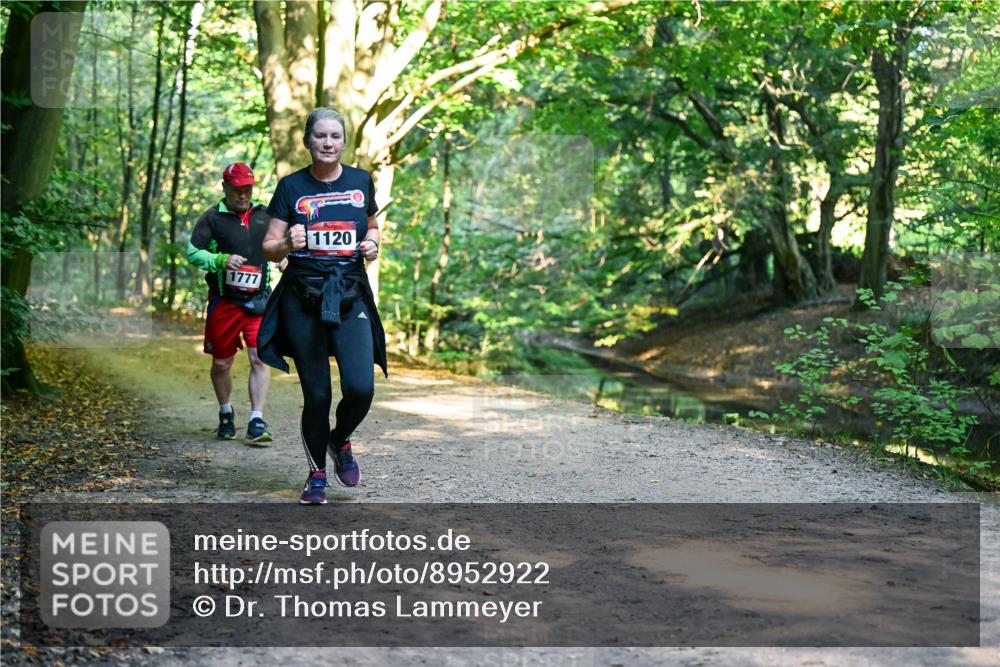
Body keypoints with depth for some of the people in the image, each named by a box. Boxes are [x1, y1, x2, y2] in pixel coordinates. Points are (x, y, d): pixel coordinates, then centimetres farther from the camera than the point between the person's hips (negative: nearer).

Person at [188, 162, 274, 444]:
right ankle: (226, 414, 32)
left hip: (259, 301, 1)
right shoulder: (213, 218, 0)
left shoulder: (264, 215, 10)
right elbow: (192, 252, -5)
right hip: (224, 302, -1)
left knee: (260, 358, -11)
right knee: (221, 363, 9)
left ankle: (257, 422, -8)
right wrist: (221, 260, -20)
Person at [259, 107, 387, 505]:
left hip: (351, 298, 1)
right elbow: (269, 248, 2)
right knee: (317, 394, 0)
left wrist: (373, 243, 1)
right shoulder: (291, 186, 1)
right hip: (303, 300, -1)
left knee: (360, 388, -14)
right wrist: (289, 244, -20)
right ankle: (317, 474, 21)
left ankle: (340, 441, 19)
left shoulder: (361, 182, 7)